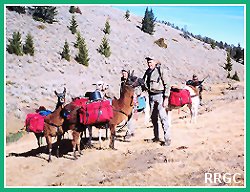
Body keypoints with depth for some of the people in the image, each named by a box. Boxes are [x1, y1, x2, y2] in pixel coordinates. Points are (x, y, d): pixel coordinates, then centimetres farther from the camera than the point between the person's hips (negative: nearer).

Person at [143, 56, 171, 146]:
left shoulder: (160, 70, -8)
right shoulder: (147, 72, 10)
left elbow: (166, 85, -10)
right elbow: (144, 83, 19)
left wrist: (166, 98, -14)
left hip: (159, 95, -7)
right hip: (151, 96, 7)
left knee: (163, 117, -10)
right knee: (153, 117, 11)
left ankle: (167, 139, -8)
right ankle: (156, 137, 23)